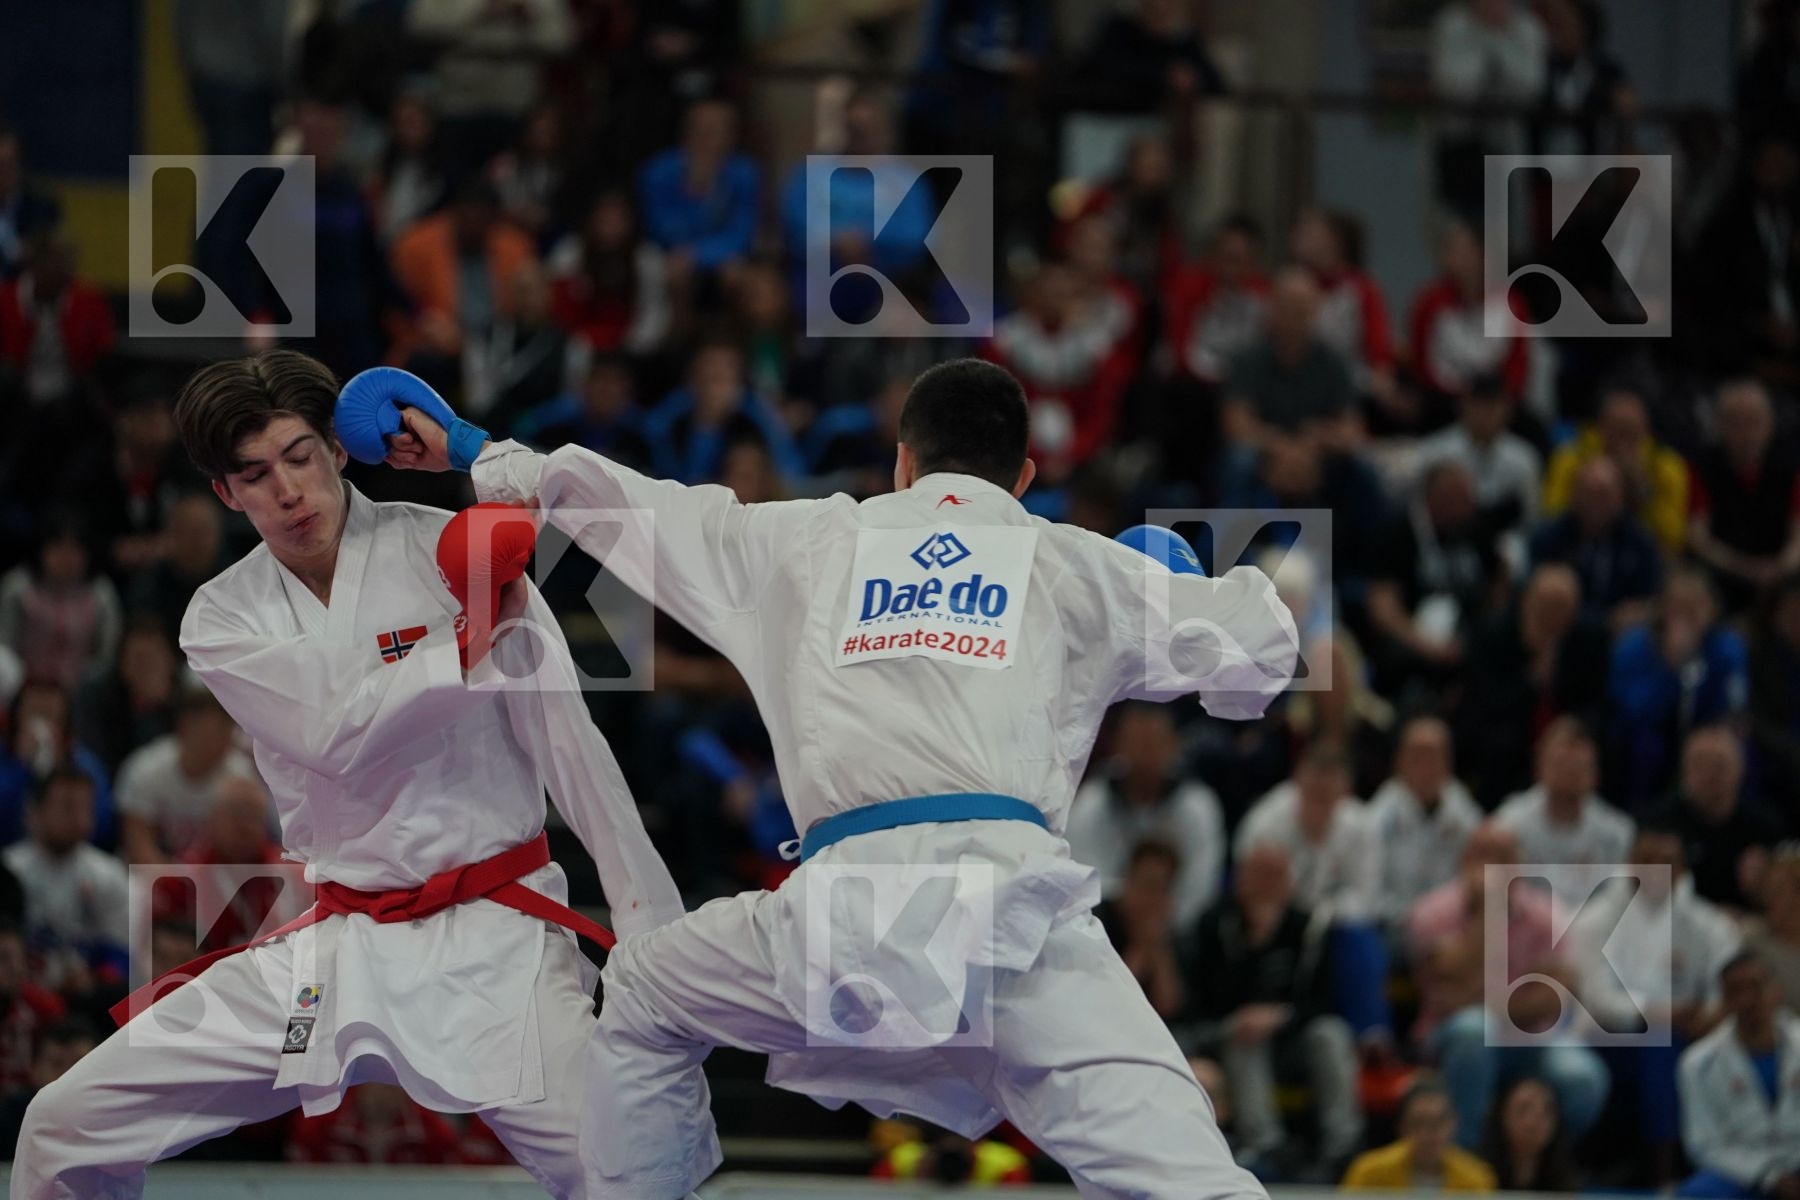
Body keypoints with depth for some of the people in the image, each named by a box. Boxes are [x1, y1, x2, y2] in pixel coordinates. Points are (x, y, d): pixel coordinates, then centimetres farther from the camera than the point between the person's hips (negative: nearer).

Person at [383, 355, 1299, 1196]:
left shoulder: (807, 541, 23)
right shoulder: (1080, 566, 18)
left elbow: (630, 501, 33)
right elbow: (1263, 644, 21)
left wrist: (477, 455, 49)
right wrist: (1193, 586, 44)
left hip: (851, 906, 1)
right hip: (1015, 905, -1)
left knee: (643, 1001, 29)